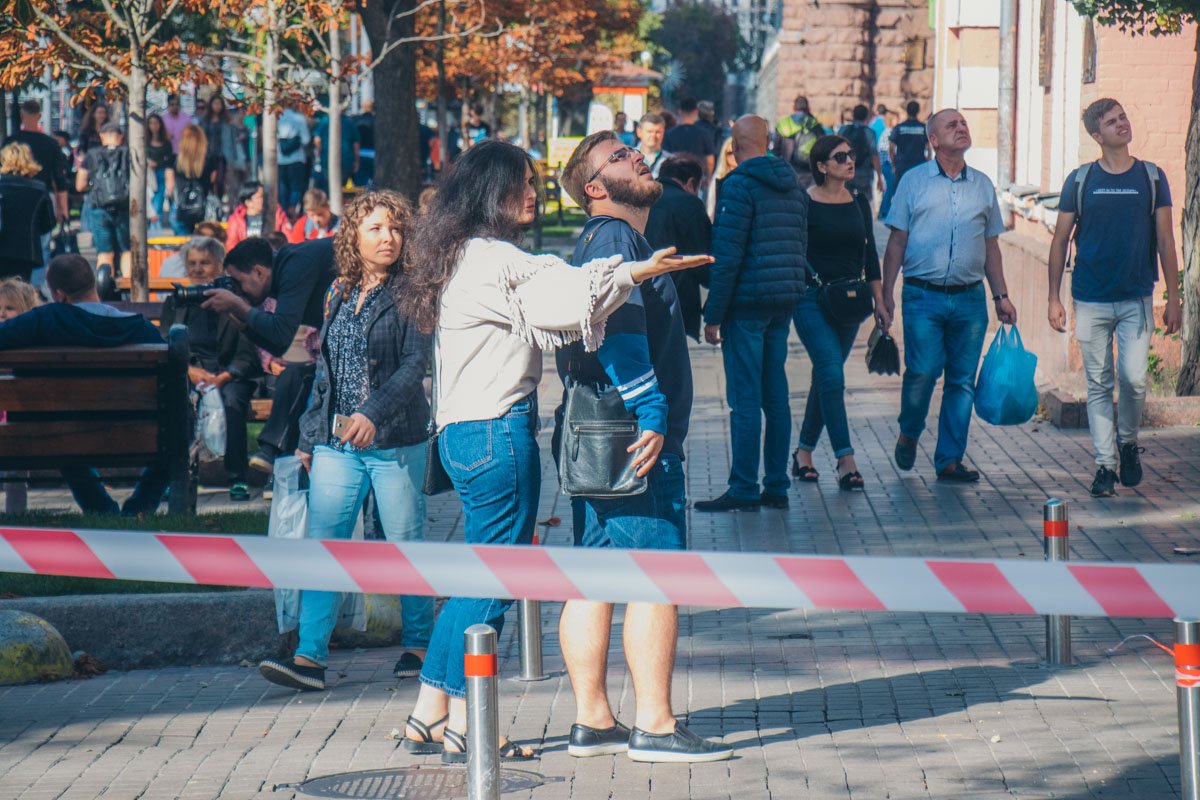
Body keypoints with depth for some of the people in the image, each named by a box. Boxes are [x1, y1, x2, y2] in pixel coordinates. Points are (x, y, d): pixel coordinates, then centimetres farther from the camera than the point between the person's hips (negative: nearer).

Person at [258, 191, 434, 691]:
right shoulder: (341, 295, 13)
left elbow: (416, 364, -14)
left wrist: (375, 413, -27)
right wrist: (309, 436, 17)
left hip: (395, 442, -4)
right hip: (335, 444, 5)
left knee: (405, 546, 5)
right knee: (323, 545, -5)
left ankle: (418, 644, 20)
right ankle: (310, 657, -9)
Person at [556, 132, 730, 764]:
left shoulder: (608, 240, 21)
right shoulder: (614, 237, -10)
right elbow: (621, 333, -21)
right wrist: (650, 417, -24)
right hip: (637, 437, -10)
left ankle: (592, 722, 11)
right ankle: (654, 727, -8)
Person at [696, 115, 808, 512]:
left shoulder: (739, 186, -11)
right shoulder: (794, 186, 13)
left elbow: (727, 255, -15)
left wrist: (713, 315, -13)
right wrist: (790, 294, 19)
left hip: (747, 304, -8)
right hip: (784, 302, 8)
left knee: (745, 400, -6)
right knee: (775, 395, 12)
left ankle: (743, 491, -5)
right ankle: (776, 487, 14)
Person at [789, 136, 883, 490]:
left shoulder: (859, 203, 9)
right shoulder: (805, 204, -8)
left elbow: (869, 254, 14)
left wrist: (879, 300, 10)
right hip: (812, 299, -5)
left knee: (825, 376, 11)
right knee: (832, 375, -15)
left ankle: (804, 451, 24)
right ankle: (845, 459, -16)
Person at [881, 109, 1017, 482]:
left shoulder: (982, 185, 13)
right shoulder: (914, 181, 5)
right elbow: (896, 243, 4)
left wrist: (1002, 296, 11)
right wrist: (886, 297, -2)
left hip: (970, 298, 3)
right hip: (923, 297, -3)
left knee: (962, 380, 2)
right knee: (923, 371, -12)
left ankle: (950, 460, 9)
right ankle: (909, 434, 15)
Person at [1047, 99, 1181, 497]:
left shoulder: (1151, 177, 4)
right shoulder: (1080, 181, 3)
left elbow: (1166, 241, 7)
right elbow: (1060, 241, 8)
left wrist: (1173, 299, 3)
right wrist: (1054, 299, 3)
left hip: (1137, 300, 0)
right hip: (1091, 300, 0)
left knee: (1133, 377, -12)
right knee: (1098, 385, 2)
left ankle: (1128, 441, 14)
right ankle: (1105, 464, 10)